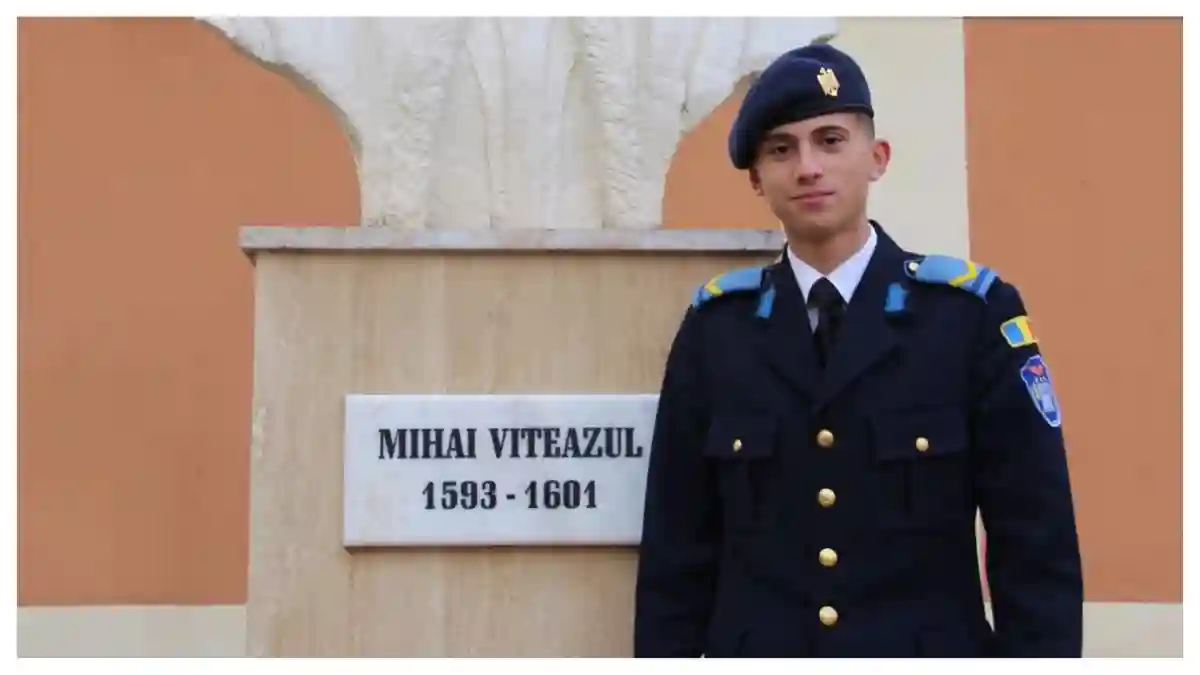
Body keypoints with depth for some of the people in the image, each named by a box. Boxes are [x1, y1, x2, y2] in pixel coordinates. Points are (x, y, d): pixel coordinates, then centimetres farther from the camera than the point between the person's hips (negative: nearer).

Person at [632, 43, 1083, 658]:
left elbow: (1038, 544, -5)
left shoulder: (973, 313, -6)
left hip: (930, 645, -1)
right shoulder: (715, 326, -1)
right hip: (753, 647, 2)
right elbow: (677, 545, 2)